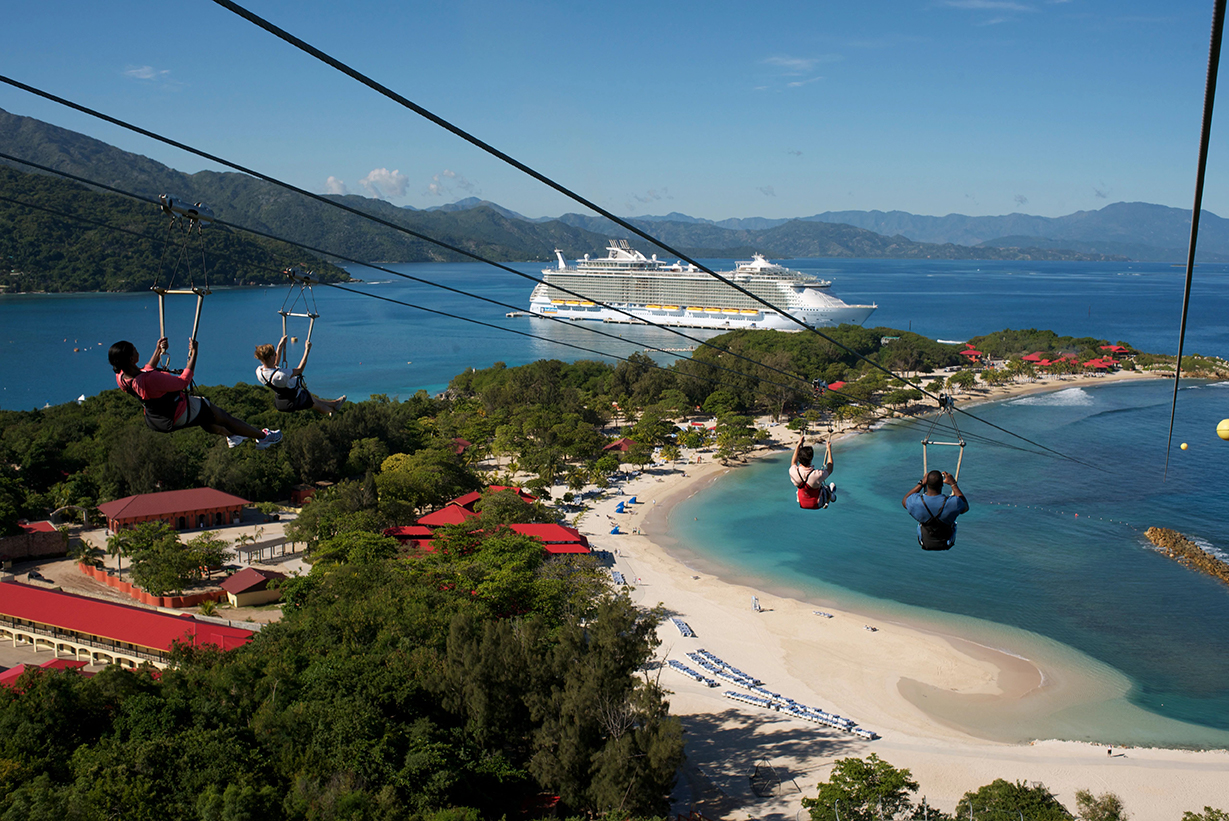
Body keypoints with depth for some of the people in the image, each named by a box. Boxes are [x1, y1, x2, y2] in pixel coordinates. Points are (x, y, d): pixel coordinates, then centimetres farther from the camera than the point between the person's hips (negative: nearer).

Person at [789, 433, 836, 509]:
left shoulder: (793, 472, -27)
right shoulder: (818, 474, -37)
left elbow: (793, 463, 1)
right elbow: (830, 469, -12)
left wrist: (798, 445, 6)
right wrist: (829, 449, -6)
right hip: (817, 505, -3)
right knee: (832, 485, 25)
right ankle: (830, 497, 55)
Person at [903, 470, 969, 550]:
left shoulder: (916, 502, -27)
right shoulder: (953, 503, -29)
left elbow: (904, 500, 1)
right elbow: (966, 507, -2)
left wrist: (921, 483, 2)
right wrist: (953, 484, 1)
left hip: (925, 545, 1)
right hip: (946, 545, 0)